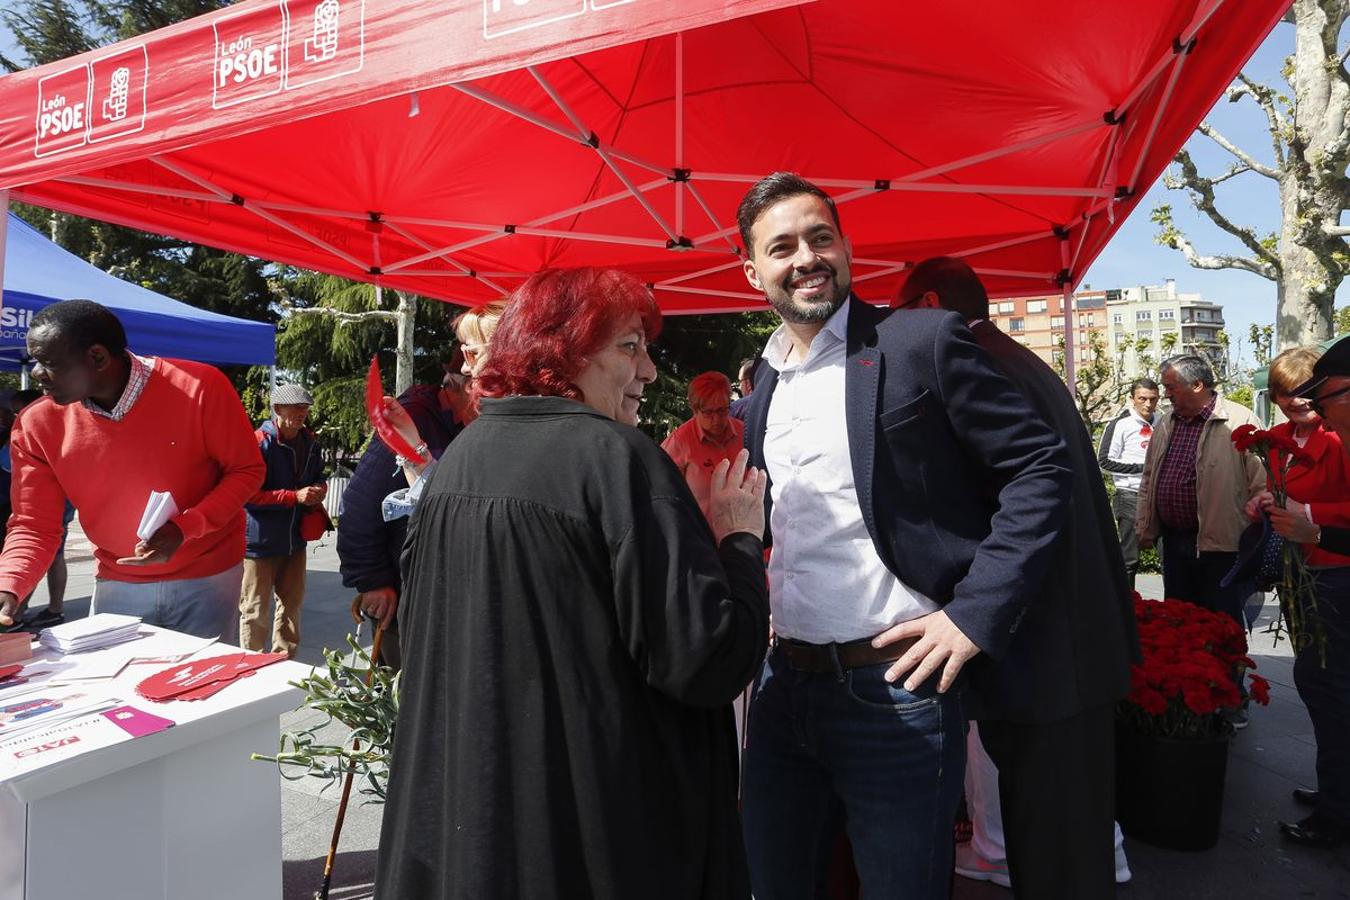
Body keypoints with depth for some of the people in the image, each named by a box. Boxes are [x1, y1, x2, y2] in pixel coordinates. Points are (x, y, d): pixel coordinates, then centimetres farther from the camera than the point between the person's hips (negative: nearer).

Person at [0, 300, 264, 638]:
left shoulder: (200, 387, -20)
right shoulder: (38, 426, -8)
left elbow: (247, 470, -12)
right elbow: (34, 527, -4)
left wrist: (185, 528, -24)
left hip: (207, 578, -3)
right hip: (116, 584, 3)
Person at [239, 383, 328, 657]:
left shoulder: (310, 441, 6)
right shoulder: (259, 442, -16)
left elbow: (319, 474, 22)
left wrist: (319, 488, -1)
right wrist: (295, 496, -22)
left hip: (295, 539, 7)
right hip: (261, 540, -7)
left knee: (291, 603, 18)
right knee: (255, 609, 3)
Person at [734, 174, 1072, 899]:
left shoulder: (923, 342, -8)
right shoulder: (763, 384, 10)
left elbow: (1041, 470, -9)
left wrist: (976, 613, -15)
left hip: (897, 694, -5)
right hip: (783, 684, 6)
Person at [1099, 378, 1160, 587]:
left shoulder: (1161, 422, 10)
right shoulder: (1120, 424, -7)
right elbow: (1105, 461, -10)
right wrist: (1143, 468, -13)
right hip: (1131, 497, -5)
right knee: (1129, 557, -1)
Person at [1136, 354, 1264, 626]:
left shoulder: (1241, 422, -10)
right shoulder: (1164, 425, 11)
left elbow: (1262, 485, -10)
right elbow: (1148, 482, 16)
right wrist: (1145, 530, 14)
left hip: (1222, 545, -6)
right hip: (1173, 542, 6)